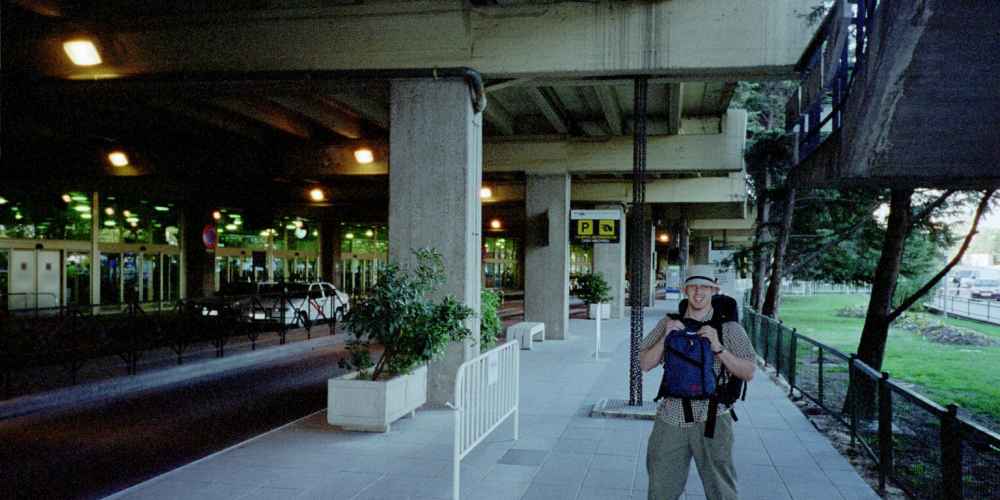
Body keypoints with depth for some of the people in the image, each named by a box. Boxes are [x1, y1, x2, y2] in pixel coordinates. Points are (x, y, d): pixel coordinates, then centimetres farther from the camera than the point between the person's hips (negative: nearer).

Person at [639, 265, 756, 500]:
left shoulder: (729, 327, 1)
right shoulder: (669, 323, 8)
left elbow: (748, 373, -5)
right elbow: (645, 364, 6)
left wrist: (718, 348, -18)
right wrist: (665, 338, -8)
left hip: (712, 419, -2)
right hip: (671, 417, 2)